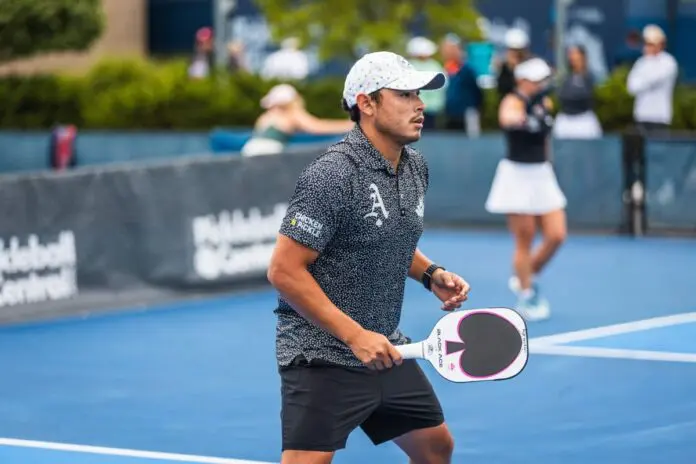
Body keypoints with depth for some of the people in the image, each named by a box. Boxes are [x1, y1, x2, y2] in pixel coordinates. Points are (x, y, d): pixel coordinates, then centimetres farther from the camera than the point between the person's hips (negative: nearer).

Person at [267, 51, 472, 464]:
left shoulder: (415, 167, 6)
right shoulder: (333, 175, -21)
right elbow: (284, 270, -22)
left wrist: (430, 273, 3)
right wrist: (355, 336, -23)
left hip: (383, 349, 9)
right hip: (322, 355, -9)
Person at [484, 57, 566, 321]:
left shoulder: (545, 103, 8)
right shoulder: (513, 102, -13)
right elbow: (507, 118, -39)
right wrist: (521, 119, -58)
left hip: (542, 176, 7)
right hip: (517, 176, -7)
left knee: (556, 236, 0)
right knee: (525, 241, 0)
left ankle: (526, 278, 23)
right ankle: (525, 298, 13)